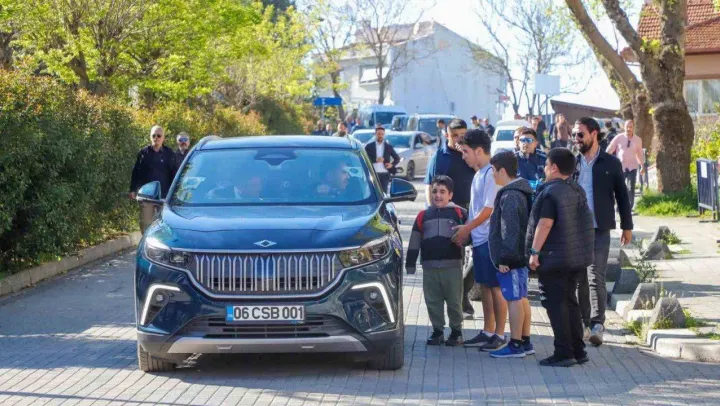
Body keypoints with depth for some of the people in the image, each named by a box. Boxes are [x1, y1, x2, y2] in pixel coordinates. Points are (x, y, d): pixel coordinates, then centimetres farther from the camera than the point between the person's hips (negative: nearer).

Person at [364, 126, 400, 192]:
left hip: (384, 175, 1)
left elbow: (397, 158, 15)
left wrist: (392, 164, -4)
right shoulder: (369, 146, 6)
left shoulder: (388, 147, 10)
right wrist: (375, 160, -15)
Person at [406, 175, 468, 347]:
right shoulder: (423, 216, 12)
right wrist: (410, 264, 10)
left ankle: (456, 331, 14)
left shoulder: (460, 213, 2)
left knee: (454, 301, 3)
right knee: (433, 301, 7)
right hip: (430, 267, 3)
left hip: (453, 266, -3)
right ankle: (437, 331, 17)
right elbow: (414, 242, 13)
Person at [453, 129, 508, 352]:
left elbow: (488, 209, -18)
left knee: (496, 287, -3)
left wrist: (466, 228, -11)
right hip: (479, 239, 10)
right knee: (484, 286, 14)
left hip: (490, 239, -10)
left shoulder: (491, 174, -15)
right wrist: (467, 230, 10)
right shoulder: (479, 174, 14)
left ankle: (499, 334, 2)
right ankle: (488, 332, 21)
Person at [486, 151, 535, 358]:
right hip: (520, 255, 11)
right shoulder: (521, 192, 14)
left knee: (514, 299, -6)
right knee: (521, 298, 14)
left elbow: (509, 231, -22)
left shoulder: (510, 197, -18)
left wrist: (504, 258, -21)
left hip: (511, 258, -11)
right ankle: (525, 342, 20)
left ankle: (515, 345, -3)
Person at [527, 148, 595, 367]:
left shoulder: (551, 192, -15)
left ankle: (564, 353, -4)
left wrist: (535, 251, -20)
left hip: (554, 258, -8)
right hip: (578, 257, 9)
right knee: (570, 301, 16)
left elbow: (545, 224, -22)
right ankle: (578, 350, 18)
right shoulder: (578, 191, 12)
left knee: (555, 304, -3)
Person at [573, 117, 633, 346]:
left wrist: (627, 226, 5)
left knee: (596, 278, -11)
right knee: (581, 279, 8)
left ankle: (597, 325, -13)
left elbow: (622, 196, 5)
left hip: (599, 230, -3)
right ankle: (585, 323, 16)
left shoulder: (610, 163, 1)